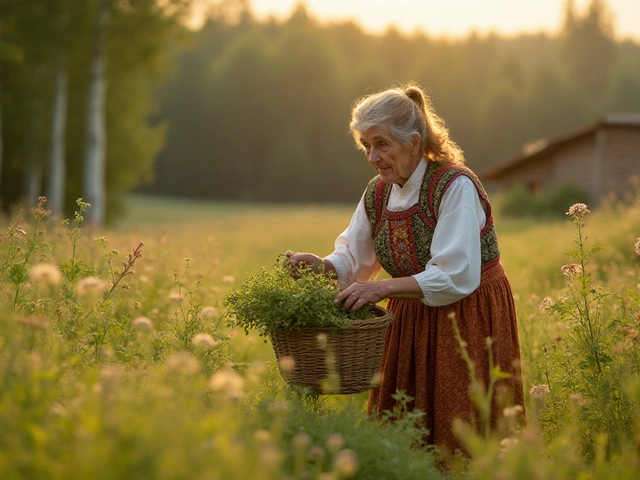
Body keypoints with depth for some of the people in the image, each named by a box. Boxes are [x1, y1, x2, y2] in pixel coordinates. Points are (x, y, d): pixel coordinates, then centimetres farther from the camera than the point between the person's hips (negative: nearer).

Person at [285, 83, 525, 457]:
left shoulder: (456, 186, -19)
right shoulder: (377, 193, 2)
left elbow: (456, 277, -25)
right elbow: (354, 259, 11)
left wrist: (383, 288, -28)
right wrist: (321, 265, -10)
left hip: (469, 319, -6)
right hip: (411, 323, 7)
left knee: (457, 442, -2)